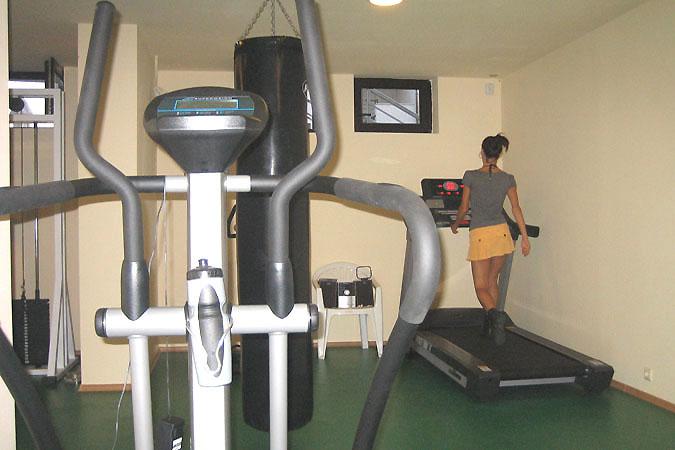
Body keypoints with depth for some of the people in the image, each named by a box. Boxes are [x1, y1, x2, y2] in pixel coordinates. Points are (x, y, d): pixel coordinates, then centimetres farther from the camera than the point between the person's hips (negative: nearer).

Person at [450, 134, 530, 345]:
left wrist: (455, 225, 19)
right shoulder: (508, 179, 2)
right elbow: (516, 208, 3)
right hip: (501, 232, 4)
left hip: (479, 235, -4)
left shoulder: (471, 176, -7)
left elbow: (464, 208, 0)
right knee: (492, 280, 18)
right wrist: (524, 237, 8)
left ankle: (494, 313, -28)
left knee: (481, 286, 2)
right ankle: (491, 326, 22)